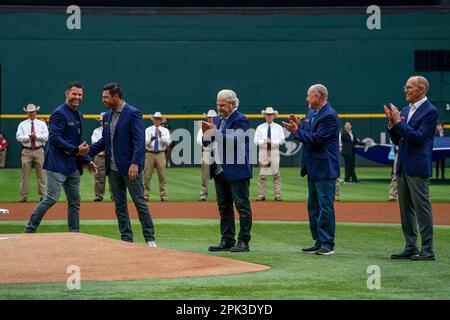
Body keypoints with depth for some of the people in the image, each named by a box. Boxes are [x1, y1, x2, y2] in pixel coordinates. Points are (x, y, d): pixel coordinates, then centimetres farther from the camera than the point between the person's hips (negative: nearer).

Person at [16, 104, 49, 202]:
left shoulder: (42, 124, 9)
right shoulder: (22, 124, 9)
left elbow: (46, 137, -2)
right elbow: (19, 137, -3)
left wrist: (36, 136, -14)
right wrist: (29, 137, -15)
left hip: (39, 151, 0)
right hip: (26, 151, 0)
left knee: (41, 173, -1)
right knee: (25, 174, -2)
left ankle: (43, 195, 3)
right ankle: (23, 196, 1)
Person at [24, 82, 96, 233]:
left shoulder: (79, 115, 17)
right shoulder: (59, 113, -11)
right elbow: (54, 138, -21)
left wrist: (87, 160, 18)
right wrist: (75, 150, -21)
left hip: (74, 167, 9)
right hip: (58, 165, -9)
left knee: (75, 202, 8)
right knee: (51, 199, -11)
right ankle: (29, 230, -1)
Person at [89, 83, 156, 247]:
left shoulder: (133, 114, -10)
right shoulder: (107, 116, 13)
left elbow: (139, 141, -16)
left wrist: (135, 164, -24)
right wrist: (88, 151, 7)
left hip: (129, 167, -7)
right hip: (113, 168, 7)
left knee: (140, 202, -4)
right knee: (119, 205, 9)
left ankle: (150, 238, 1)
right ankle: (126, 239, 14)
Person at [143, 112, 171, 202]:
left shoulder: (165, 130, 9)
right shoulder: (148, 130, 6)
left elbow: (168, 143, -4)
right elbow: (145, 143, -7)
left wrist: (161, 136, -18)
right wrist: (151, 140, -28)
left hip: (160, 154, 0)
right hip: (150, 154, 0)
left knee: (162, 175, -2)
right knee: (147, 175, -3)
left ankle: (164, 196, 0)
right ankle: (145, 195, 2)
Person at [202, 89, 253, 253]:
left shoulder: (240, 120, -8)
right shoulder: (217, 119, 14)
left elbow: (233, 141, -22)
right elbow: (207, 143, 14)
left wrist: (215, 131, -20)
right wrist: (205, 132, -5)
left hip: (237, 171, -8)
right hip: (220, 170, 8)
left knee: (242, 206, -3)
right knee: (224, 207, 11)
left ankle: (243, 241, -1)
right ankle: (227, 241, 17)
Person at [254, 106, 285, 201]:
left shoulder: (279, 127, 8)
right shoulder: (260, 127, 9)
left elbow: (282, 140, -1)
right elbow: (256, 141, 1)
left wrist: (272, 141, -16)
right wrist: (264, 141, -17)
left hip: (274, 151, 0)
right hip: (263, 151, 1)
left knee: (276, 174, -3)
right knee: (262, 175, -1)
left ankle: (277, 195, -2)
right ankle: (261, 195, 0)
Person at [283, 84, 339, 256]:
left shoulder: (329, 116, -16)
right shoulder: (311, 112, 15)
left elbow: (317, 138, -22)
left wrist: (296, 131, -15)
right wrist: (299, 125, 1)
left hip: (325, 169, -10)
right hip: (313, 168, 10)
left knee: (325, 206, -7)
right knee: (313, 206, 13)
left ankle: (327, 244, -3)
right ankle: (318, 242, 19)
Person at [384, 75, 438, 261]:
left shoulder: (430, 111, -9)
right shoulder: (405, 111, 15)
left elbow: (418, 137, -19)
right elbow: (397, 141, 15)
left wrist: (399, 122, -16)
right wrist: (391, 123, -1)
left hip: (418, 167, -8)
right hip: (403, 167, 8)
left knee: (422, 207, -6)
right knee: (406, 209, 11)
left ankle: (427, 250, -3)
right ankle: (410, 248, 17)